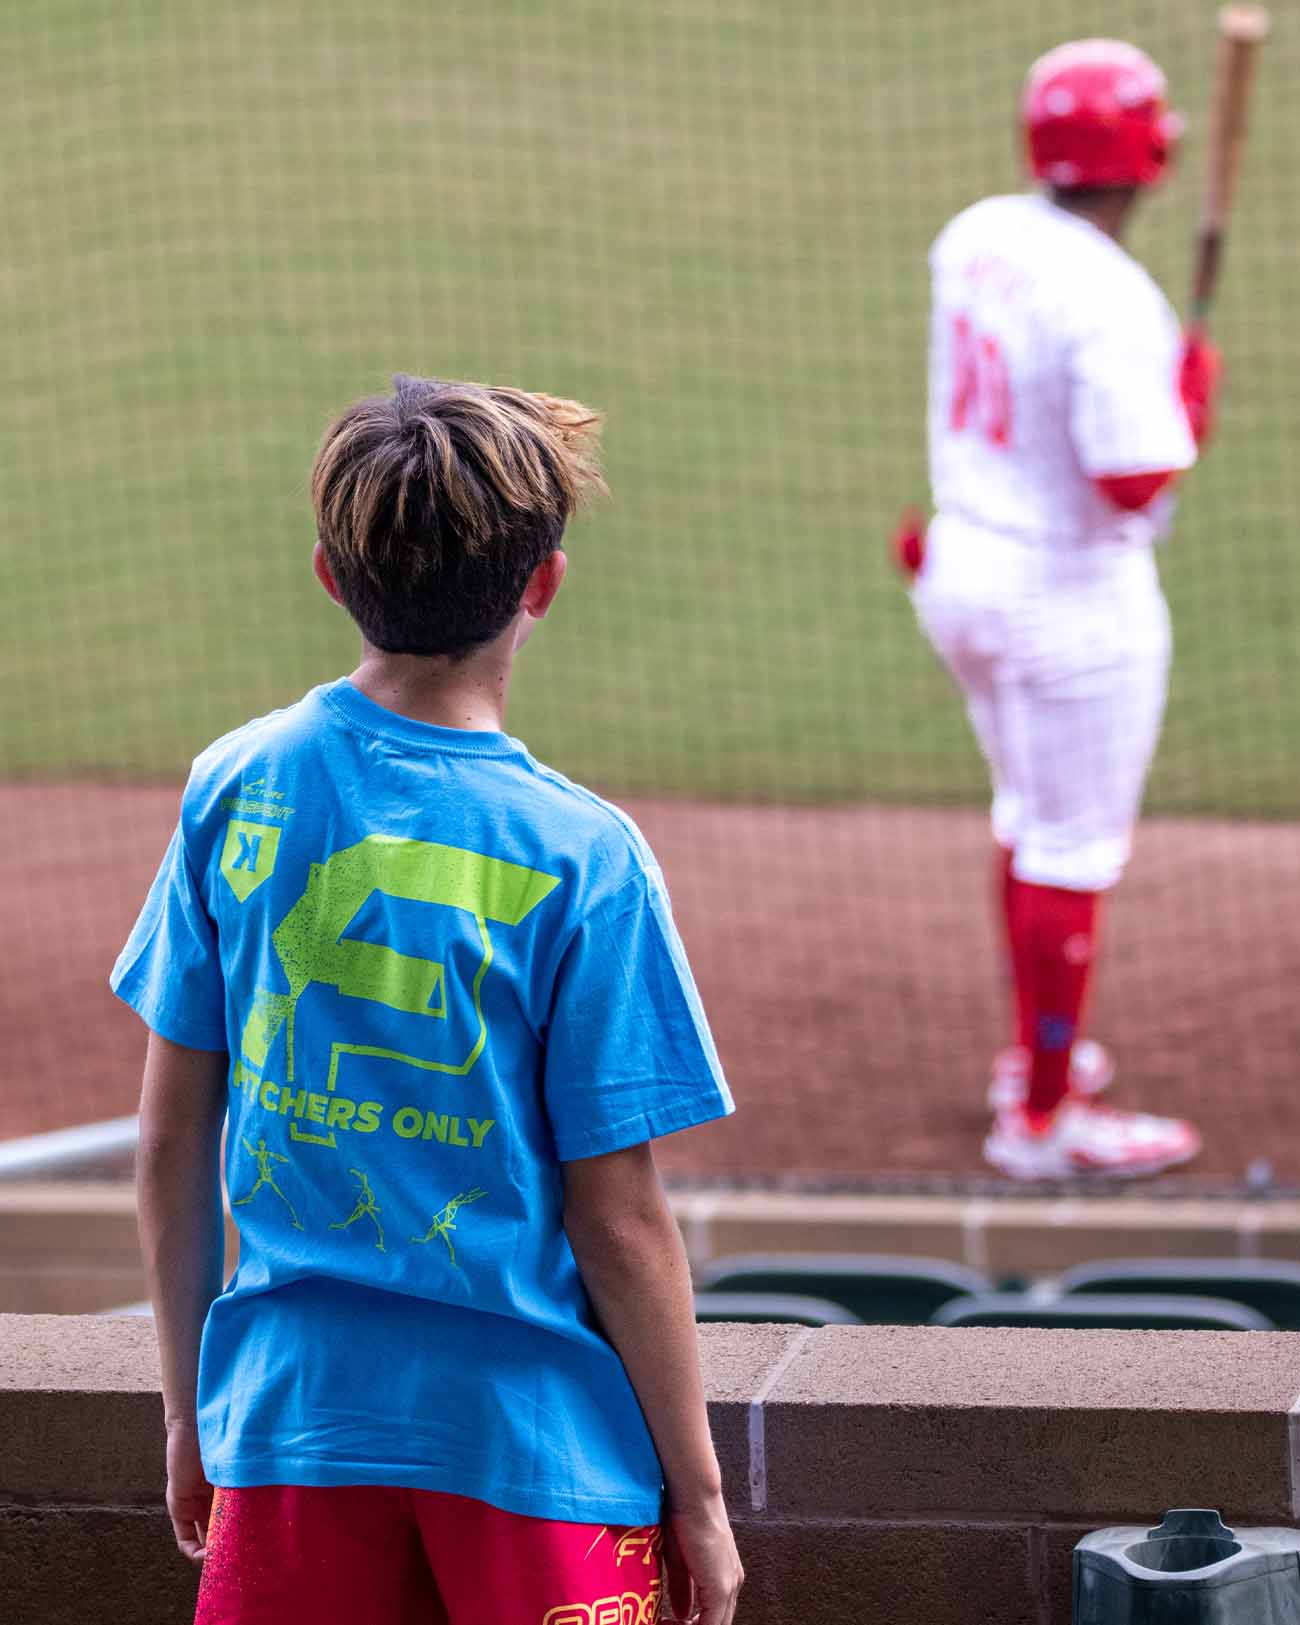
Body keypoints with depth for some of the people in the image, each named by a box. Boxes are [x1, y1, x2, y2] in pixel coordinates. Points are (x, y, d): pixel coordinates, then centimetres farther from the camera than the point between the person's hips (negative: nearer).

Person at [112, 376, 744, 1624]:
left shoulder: (234, 792, -2)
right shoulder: (582, 858, -13)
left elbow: (173, 1143, 4)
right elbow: (618, 1220, -10)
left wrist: (190, 1406, 16)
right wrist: (697, 1492, 0)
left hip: (287, 1415, 4)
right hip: (535, 1429, -3)